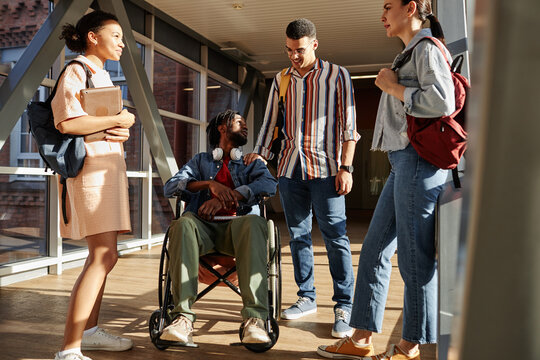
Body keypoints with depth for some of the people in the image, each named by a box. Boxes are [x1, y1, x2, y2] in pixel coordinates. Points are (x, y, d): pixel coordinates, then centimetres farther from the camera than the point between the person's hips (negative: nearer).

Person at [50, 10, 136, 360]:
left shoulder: (103, 76, 23)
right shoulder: (76, 71, -7)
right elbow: (66, 123, -22)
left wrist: (124, 132, 3)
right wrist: (118, 119, -12)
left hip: (110, 165, 10)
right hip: (91, 165, -10)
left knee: (103, 255, 12)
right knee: (104, 255, -16)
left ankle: (89, 330, 23)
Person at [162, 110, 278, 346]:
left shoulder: (251, 163, 26)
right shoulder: (201, 161, 27)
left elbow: (269, 184, 2)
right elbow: (170, 187, 10)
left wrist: (225, 198, -12)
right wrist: (209, 184, -7)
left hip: (237, 225, 0)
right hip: (203, 225, 1)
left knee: (254, 223, -35)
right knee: (182, 224, -33)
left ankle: (254, 318, -43)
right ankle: (183, 317, -38)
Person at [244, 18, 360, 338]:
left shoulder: (337, 76, 4)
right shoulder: (281, 80, 15)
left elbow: (348, 126, -1)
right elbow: (270, 122, 18)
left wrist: (346, 167, -9)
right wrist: (261, 154, 7)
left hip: (325, 167, -4)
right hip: (290, 167, 5)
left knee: (335, 236, -5)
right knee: (298, 236, 8)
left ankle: (344, 306, 4)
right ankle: (307, 298, 20)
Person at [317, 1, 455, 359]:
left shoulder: (426, 48, -4)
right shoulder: (409, 53, 24)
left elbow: (443, 101, -19)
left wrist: (393, 87, -10)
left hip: (418, 161, -10)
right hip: (403, 162, 10)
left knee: (415, 257, -1)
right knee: (374, 250, 9)